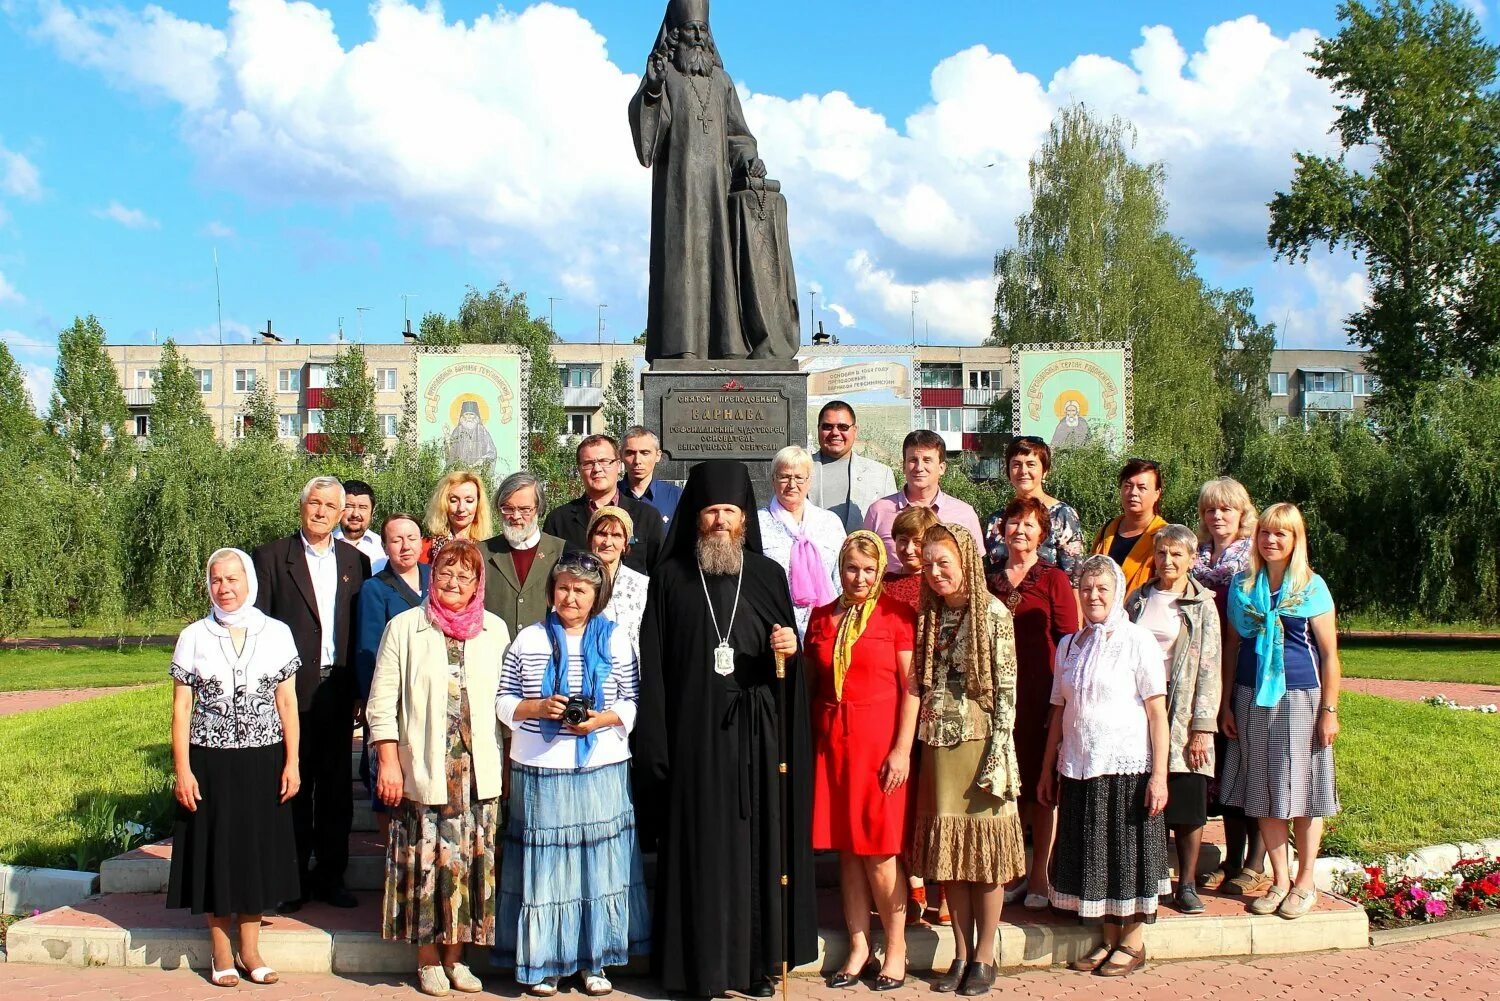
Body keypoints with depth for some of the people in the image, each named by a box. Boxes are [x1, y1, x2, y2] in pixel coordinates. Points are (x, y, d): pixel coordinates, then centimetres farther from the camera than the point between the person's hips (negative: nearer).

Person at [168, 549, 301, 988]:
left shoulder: (276, 633, 1)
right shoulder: (194, 638, -1)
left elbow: (287, 703, 3)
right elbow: (181, 708, 0)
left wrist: (292, 762, -2)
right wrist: (182, 770, -6)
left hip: (263, 762, 1)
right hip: (210, 763, -1)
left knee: (257, 851, 8)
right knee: (216, 854, 7)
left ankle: (250, 950, 22)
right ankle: (221, 953, 20)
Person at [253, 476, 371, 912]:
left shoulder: (355, 561, 10)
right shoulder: (272, 557, 1)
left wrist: (359, 688, 2)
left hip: (338, 691, 3)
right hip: (291, 690, -3)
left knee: (336, 787, 10)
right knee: (293, 787, 4)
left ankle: (331, 876, 21)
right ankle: (293, 879, 15)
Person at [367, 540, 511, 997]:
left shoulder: (495, 631, 7)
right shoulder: (404, 627, 0)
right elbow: (381, 703, -1)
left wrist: (505, 764, 7)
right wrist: (389, 763, -7)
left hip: (479, 772, 2)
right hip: (424, 771, -2)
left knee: (470, 861, 6)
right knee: (426, 861, 1)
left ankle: (455, 956, 20)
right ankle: (428, 960, 16)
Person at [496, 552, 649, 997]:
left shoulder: (617, 640, 5)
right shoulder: (528, 640, 5)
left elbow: (634, 702, 5)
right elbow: (504, 701, 6)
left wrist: (603, 719, -13)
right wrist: (537, 708, -12)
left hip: (602, 772, 1)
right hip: (539, 773, 0)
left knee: (599, 865, 5)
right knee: (544, 865, 3)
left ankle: (594, 960, 17)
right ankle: (543, 961, 16)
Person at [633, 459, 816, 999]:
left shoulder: (768, 575, 8)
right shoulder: (671, 578, 4)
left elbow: (788, 667, 12)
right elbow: (653, 665, -1)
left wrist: (790, 648, -12)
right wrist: (654, 746, -7)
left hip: (753, 731, 1)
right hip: (694, 732, -1)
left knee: (756, 842, 5)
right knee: (699, 847, 2)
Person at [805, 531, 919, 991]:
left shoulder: (897, 616, -4)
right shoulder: (821, 617, 10)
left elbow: (911, 687, -8)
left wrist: (902, 749, -13)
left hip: (879, 740, -4)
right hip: (831, 740, 4)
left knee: (878, 849, -2)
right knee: (846, 847, 7)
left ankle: (896, 947, 14)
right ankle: (858, 945, 18)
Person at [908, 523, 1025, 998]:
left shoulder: (992, 613, -7)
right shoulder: (928, 616, 9)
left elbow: (1006, 688, -9)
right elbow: (920, 684, 12)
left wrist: (997, 755, -14)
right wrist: (915, 746, 6)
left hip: (980, 744, -5)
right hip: (938, 746, 5)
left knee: (984, 852, 3)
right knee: (948, 853, 9)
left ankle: (984, 956, 14)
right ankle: (961, 953, 19)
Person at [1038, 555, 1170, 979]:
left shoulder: (1137, 640, -5)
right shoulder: (1068, 646, 10)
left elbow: (1157, 711, -8)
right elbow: (1059, 712, 13)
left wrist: (1159, 774, -13)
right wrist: (1047, 769, 11)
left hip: (1127, 767, -5)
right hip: (1079, 768, 5)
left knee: (1129, 854, 4)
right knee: (1093, 855, 10)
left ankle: (1133, 941, 18)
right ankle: (1110, 938, 23)